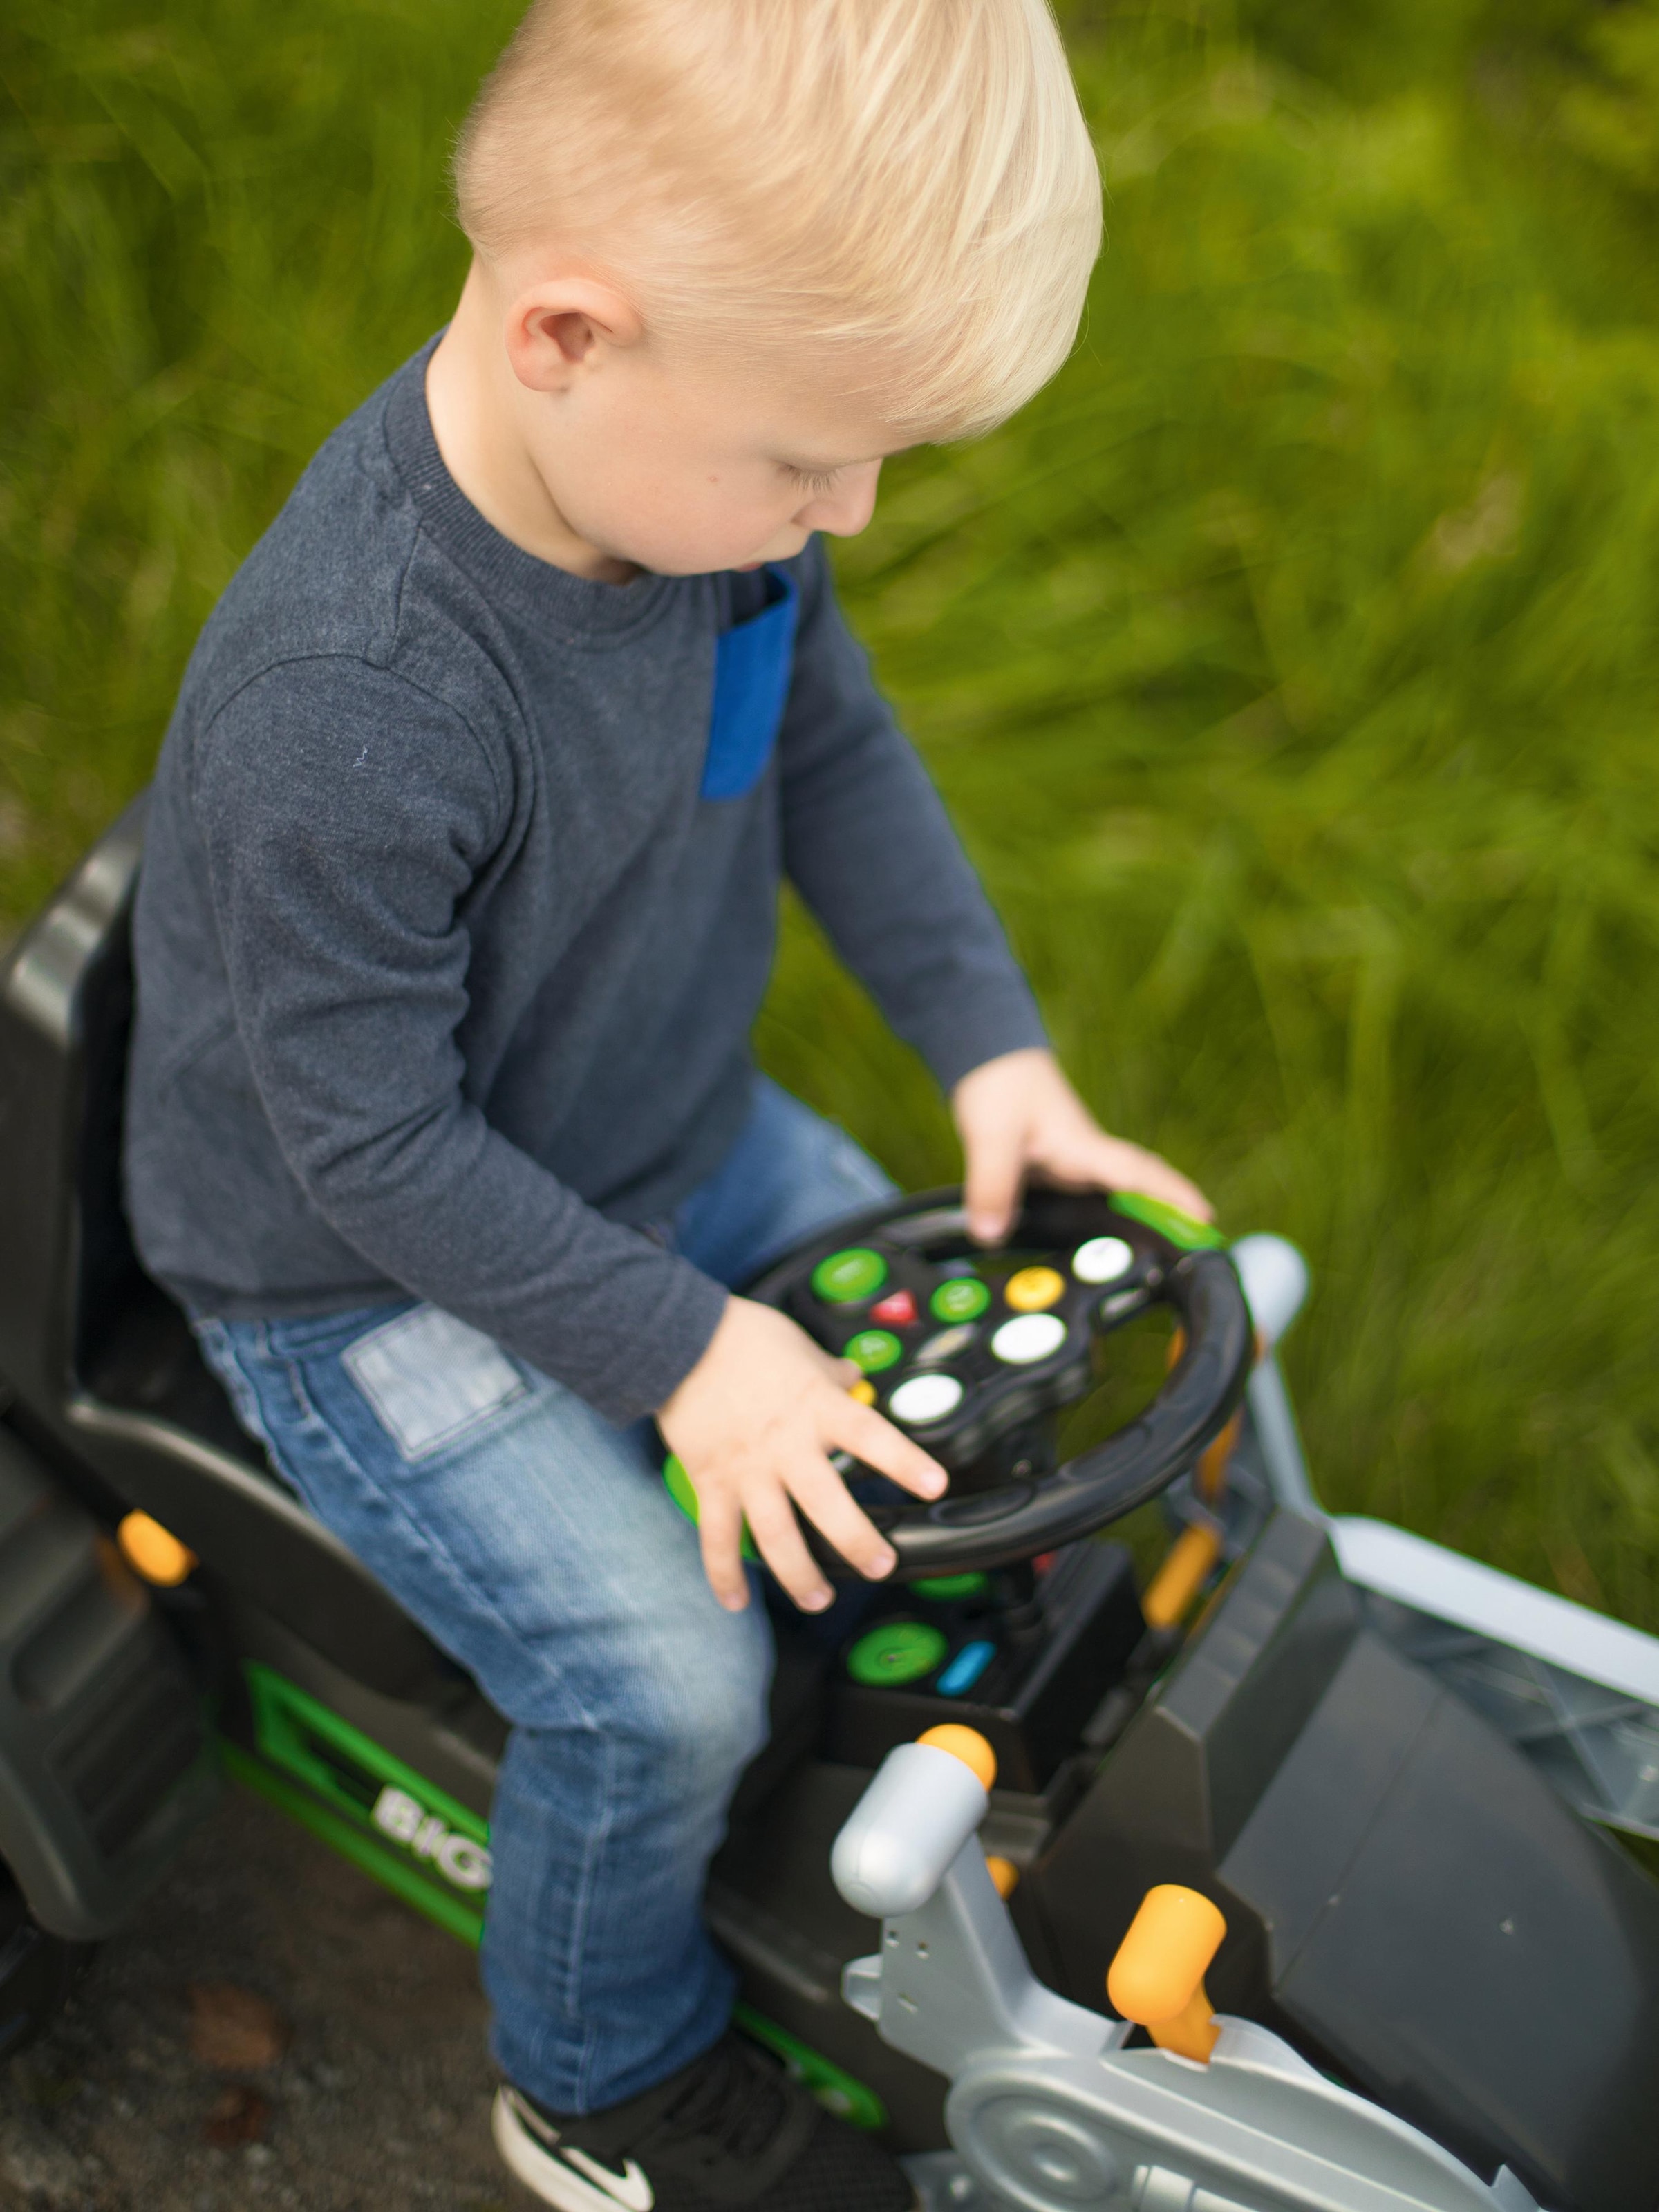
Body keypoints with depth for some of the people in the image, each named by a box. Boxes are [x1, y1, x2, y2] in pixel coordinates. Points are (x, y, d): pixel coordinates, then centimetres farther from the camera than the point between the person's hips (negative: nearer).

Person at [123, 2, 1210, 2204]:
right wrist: (679, 1348, -24)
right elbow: (372, 1140, -27)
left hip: (668, 1138, 8)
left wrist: (995, 1047, -2)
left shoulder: (701, 461, -13)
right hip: (365, 1275, -7)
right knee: (662, 1677, -15)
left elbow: (832, 746, 4)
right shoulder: (343, 713, -37)